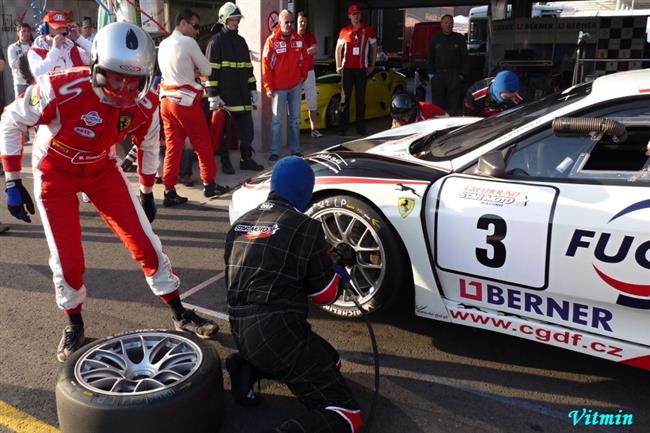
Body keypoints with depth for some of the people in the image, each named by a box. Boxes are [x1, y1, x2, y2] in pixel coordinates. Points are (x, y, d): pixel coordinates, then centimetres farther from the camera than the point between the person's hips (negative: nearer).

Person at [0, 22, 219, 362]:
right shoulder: (63, 89, -33)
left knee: (146, 244, -3)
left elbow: (148, 146, 2)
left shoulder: (146, 106, -20)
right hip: (54, 173, -2)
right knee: (67, 259, -4)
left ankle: (180, 315, 13)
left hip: (102, 170, 3)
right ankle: (74, 325, 25)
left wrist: (147, 193, 10)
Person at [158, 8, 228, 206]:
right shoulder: (188, 42, -10)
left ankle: (169, 191, 5)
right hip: (186, 100, -7)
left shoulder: (163, 45, 13)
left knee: (172, 146, 7)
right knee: (203, 144, 8)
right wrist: (197, 68, 13)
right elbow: (207, 70, -5)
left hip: (166, 99, 7)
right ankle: (209, 184, 18)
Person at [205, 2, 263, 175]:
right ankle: (225, 161, 13)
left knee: (247, 128, 7)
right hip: (224, 96, -6)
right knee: (224, 130, 3)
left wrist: (253, 89, 16)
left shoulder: (241, 41, 17)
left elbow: (248, 67, 21)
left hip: (242, 95, 6)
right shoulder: (216, 41, -4)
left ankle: (246, 159, 18)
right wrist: (213, 95, -15)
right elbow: (211, 70, -10)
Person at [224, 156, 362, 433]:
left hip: (240, 331, 8)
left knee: (330, 360, 27)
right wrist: (341, 269, 20)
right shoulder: (305, 227, -8)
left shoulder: (240, 224, 11)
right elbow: (326, 295, -1)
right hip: (278, 333, -8)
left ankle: (247, 367, 9)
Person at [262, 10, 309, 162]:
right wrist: (268, 87, -12)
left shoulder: (298, 39, 4)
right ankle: (275, 152, 5)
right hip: (278, 87, -4)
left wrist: (303, 76, 9)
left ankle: (295, 150, 19)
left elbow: (304, 59, 16)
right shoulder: (272, 41, -7)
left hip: (295, 86, 4)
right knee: (277, 120, 0)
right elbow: (266, 65, -9)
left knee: (295, 119, 10)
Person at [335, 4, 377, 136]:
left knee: (361, 98, 5)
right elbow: (338, 48, 15)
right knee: (345, 98, 1)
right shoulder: (344, 31, 5)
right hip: (347, 69, 0)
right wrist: (338, 66, 9)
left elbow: (374, 48, 11)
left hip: (362, 69, 0)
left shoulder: (368, 30, 4)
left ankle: (361, 127, 11)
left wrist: (372, 66, 6)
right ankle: (343, 128, 5)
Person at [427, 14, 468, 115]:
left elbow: (464, 57, 6)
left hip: (454, 75, -1)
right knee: (437, 102, 1)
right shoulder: (435, 39, 12)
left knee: (454, 103, -4)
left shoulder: (459, 38, 8)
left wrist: (462, 74, -3)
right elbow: (431, 58, 14)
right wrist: (431, 73, 3)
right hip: (438, 74, 2)